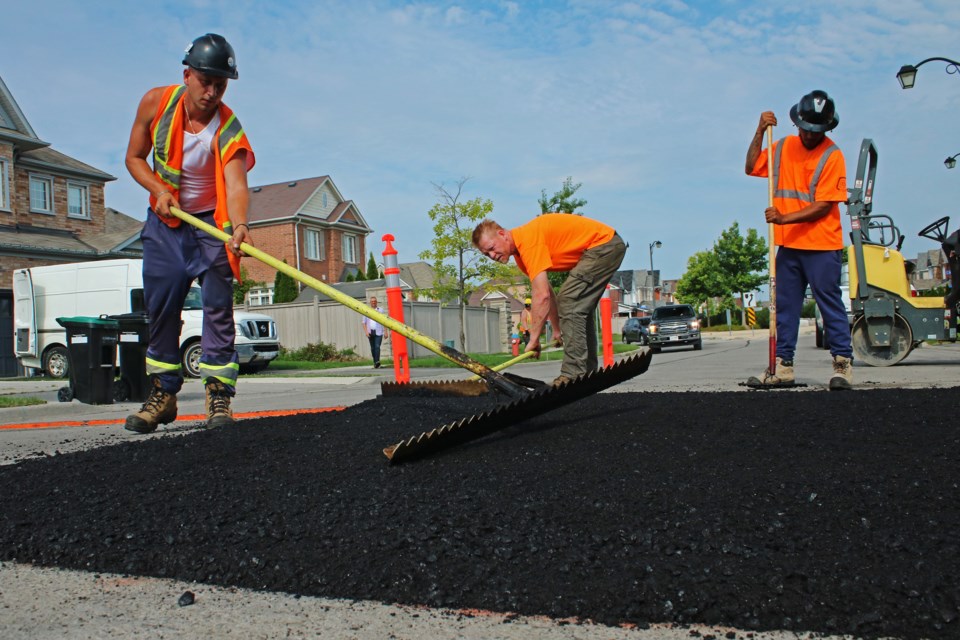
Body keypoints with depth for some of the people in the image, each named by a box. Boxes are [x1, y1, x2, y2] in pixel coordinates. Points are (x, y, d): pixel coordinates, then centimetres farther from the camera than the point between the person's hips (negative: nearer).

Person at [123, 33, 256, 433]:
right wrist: (159, 189, -18)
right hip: (163, 223, 3)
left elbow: (236, 184, -37)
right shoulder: (156, 102, -10)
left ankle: (218, 393, -4)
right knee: (160, 309, 4)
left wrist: (239, 225, -57)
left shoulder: (229, 130, -21)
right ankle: (162, 393, 15)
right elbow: (134, 157, 1)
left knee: (218, 307, -10)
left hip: (210, 223, -3)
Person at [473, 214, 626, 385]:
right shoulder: (518, 251, 7)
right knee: (580, 308, 17)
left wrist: (534, 339, -22)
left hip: (604, 244, -11)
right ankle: (587, 373, 24)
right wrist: (557, 329, 15)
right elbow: (546, 293, 14)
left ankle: (574, 375, -18)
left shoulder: (528, 240, -24)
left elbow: (542, 296, -28)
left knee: (569, 302, -18)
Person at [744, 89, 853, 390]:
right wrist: (760, 131, 1)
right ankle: (782, 366, 14)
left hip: (821, 245, -5)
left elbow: (824, 206, -13)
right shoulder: (783, 147, 10)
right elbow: (752, 167, 10)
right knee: (784, 306, 8)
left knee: (830, 304, -1)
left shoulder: (832, 155, -8)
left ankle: (843, 364, 5)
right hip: (788, 244, 5)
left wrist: (785, 218, -21)